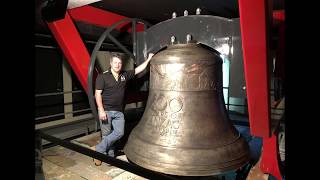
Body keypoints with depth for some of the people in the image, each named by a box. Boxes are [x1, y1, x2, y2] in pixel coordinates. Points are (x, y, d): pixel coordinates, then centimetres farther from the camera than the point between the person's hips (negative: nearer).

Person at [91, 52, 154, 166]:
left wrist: (148, 59, 15)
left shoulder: (124, 75, 9)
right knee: (106, 135, 2)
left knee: (119, 133, -4)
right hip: (106, 111, -4)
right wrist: (101, 110, -16)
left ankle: (98, 150, 7)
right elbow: (97, 94, -8)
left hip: (119, 112, 5)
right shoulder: (103, 76, -5)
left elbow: (138, 69, 17)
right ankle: (110, 156, 18)